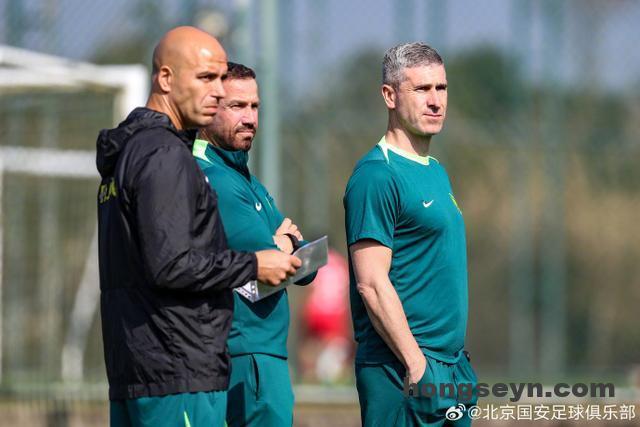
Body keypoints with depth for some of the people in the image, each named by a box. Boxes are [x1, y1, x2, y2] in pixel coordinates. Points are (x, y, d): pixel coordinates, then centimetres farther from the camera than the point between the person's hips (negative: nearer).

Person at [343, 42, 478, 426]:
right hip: (400, 367, -9)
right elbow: (371, 283, -18)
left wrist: (457, 360, 18)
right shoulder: (377, 175, -12)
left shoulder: (437, 173, 16)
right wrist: (416, 365, -20)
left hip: (453, 364, 9)